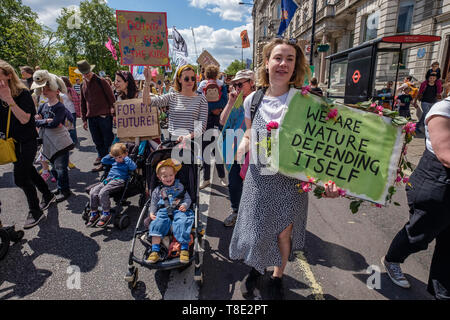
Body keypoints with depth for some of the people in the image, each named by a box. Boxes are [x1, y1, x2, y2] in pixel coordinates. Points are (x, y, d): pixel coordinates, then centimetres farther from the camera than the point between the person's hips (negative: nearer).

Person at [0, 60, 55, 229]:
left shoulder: (22, 93, -15)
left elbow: (24, 119, -22)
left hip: (27, 141, -7)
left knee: (21, 178, -7)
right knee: (27, 170, 18)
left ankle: (35, 212, 9)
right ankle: (48, 195, 38)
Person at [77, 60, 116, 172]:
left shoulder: (101, 81, -2)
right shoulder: (83, 85, 15)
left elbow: (111, 98, -4)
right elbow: (83, 103, 21)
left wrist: (114, 113, -9)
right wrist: (84, 119, 17)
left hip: (104, 116, -5)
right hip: (91, 118, 6)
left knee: (108, 140, -1)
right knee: (97, 141, 10)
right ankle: (101, 156, 24)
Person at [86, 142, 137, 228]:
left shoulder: (127, 162, 5)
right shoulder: (113, 161, 24)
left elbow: (133, 167, -16)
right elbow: (103, 161, 34)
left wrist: (127, 158, -7)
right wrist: (110, 155, 20)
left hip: (119, 180, -7)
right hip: (108, 179, 8)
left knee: (103, 192, -30)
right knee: (93, 192, -12)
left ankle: (106, 214, -16)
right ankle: (94, 213, 2)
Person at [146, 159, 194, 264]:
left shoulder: (179, 186, 16)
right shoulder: (157, 190, 19)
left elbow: (188, 198, 14)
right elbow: (153, 203, 19)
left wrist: (185, 205, -8)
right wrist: (152, 213, 1)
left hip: (179, 211, -1)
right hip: (163, 212, 1)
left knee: (182, 223, -30)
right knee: (158, 223, -28)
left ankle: (184, 249, -29)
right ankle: (155, 251, -29)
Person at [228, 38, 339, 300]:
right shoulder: (253, 100, -1)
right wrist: (239, 150, -8)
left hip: (290, 180, -2)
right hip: (259, 177, 2)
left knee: (284, 233, 13)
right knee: (256, 232, 11)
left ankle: (278, 276, 44)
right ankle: (256, 269, 45)